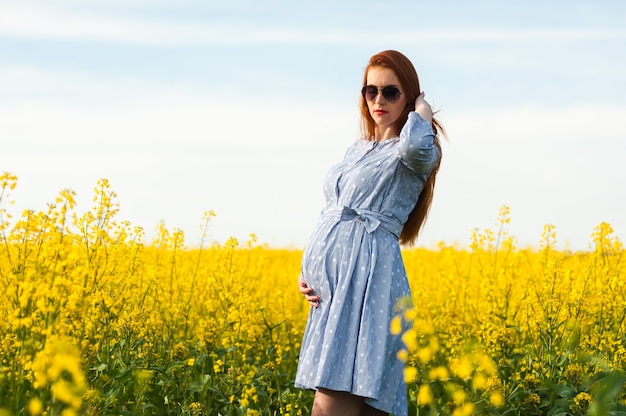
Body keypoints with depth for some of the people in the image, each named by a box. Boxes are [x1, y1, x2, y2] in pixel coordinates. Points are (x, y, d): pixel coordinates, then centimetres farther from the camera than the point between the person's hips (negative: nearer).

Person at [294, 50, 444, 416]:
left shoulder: (420, 150, 0)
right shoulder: (357, 149, 23)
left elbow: (414, 147, -27)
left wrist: (421, 111, -5)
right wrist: (305, 270, 8)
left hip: (367, 275, -8)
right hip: (327, 281, 8)